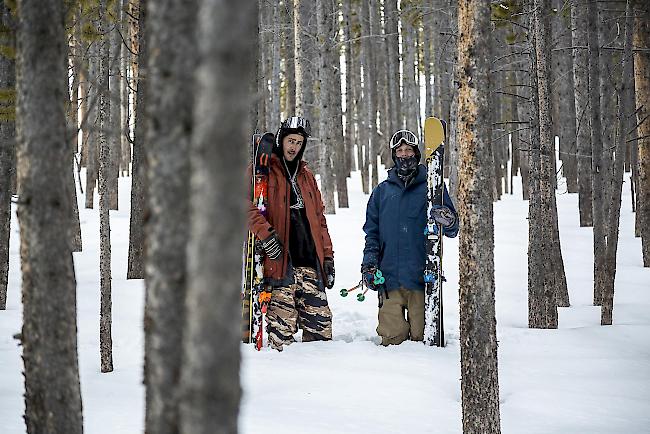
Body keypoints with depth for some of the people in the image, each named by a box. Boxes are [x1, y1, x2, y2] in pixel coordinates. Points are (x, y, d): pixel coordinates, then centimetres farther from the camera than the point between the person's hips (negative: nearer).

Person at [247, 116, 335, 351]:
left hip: (310, 262, 6)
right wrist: (266, 234, -21)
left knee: (321, 327, 1)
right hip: (279, 261, -6)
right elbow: (246, 204, -11)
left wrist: (327, 257, 16)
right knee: (282, 329, -10)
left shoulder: (306, 175, 23)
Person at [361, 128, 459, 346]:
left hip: (422, 278, -1)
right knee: (393, 337, -4)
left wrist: (448, 222, -16)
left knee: (422, 336, -1)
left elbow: (452, 230, 6)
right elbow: (372, 232, 17)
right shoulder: (382, 191, 15)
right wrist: (369, 263, 3)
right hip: (389, 278, 1)